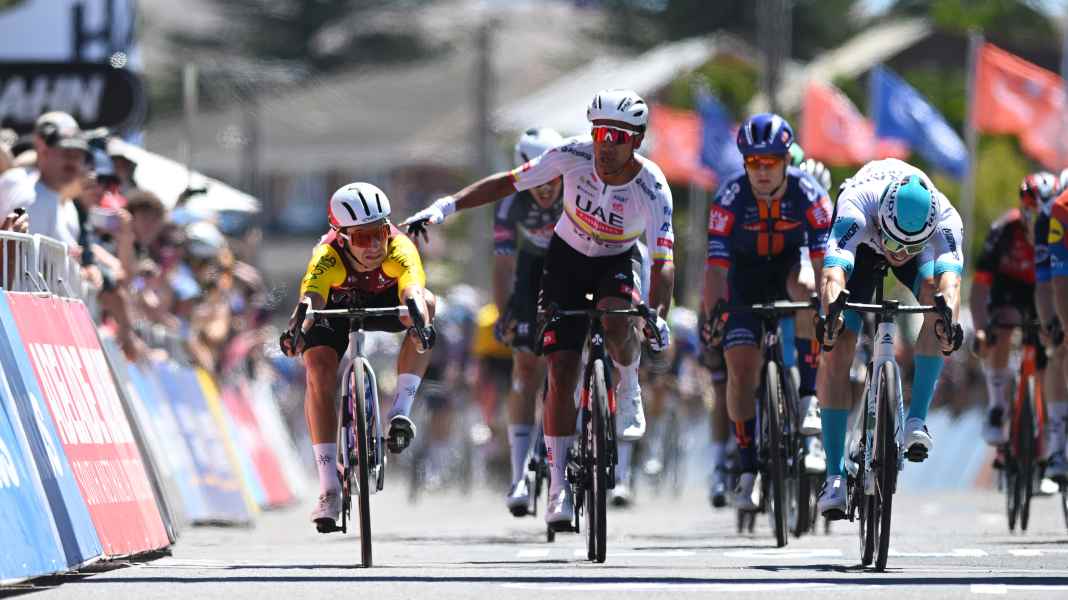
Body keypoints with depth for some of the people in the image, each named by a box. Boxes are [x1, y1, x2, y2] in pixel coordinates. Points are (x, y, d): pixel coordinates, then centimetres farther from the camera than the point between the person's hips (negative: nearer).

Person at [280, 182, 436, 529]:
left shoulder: (399, 249, -37)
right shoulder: (328, 258, -38)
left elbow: (412, 291, -55)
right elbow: (310, 298, -54)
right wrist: (298, 327, -77)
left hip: (385, 303, 1)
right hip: (336, 307, -1)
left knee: (425, 303, -31)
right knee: (319, 371, -24)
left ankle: (401, 410, -26)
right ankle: (328, 489, -20)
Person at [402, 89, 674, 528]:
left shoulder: (652, 188, -27)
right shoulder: (573, 156, -23)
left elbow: (663, 263, -31)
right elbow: (507, 183, -14)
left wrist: (657, 315, -47)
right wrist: (446, 206, -22)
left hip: (616, 264, -1)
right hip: (567, 257, 1)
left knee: (615, 322, -36)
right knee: (561, 372, -8)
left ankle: (629, 388, -2)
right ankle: (559, 485, -1)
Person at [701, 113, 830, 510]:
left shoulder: (808, 194, -24)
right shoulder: (730, 198, -25)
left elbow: (824, 257, -26)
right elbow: (716, 264, -27)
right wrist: (711, 317, -38)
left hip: (791, 265, 0)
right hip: (746, 277, 0)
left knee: (806, 287, -36)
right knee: (741, 369, -12)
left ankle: (808, 399, -28)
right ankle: (747, 470, 0)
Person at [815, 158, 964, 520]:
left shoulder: (945, 220, -39)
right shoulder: (856, 208, -43)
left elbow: (949, 278, -54)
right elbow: (834, 273, -57)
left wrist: (949, 318, -75)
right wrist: (831, 312, -77)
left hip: (926, 240, 1)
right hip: (861, 244, -1)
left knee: (936, 299, -33)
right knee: (835, 350, -15)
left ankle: (917, 419, -22)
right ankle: (834, 476, -10)